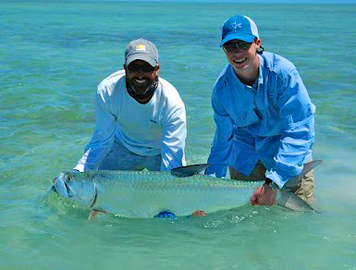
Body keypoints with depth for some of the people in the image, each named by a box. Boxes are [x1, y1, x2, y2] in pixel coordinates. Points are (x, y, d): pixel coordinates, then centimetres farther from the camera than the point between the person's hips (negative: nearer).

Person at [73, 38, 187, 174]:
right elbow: (101, 141, -21)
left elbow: (172, 159, -34)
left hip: (159, 153, -1)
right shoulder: (107, 90, -27)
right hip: (123, 148, 1)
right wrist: (78, 173, -34)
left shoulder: (172, 103, -33)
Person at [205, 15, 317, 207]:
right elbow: (223, 138, -3)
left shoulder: (283, 72, -27)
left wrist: (273, 181, -37)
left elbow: (300, 130, -30)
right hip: (246, 158, 2)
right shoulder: (222, 89, -15)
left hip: (290, 155, -2)